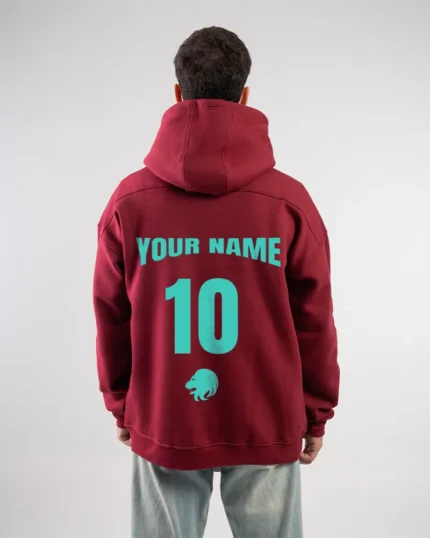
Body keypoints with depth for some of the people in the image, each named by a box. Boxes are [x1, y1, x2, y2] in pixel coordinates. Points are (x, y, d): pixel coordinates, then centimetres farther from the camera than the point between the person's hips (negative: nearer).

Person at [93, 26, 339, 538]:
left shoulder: (129, 200, -9)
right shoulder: (290, 200, -12)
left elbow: (111, 318, -1)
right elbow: (314, 322, -6)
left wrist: (119, 402, 14)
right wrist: (316, 414, 9)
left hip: (162, 425, 1)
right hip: (266, 427, 0)